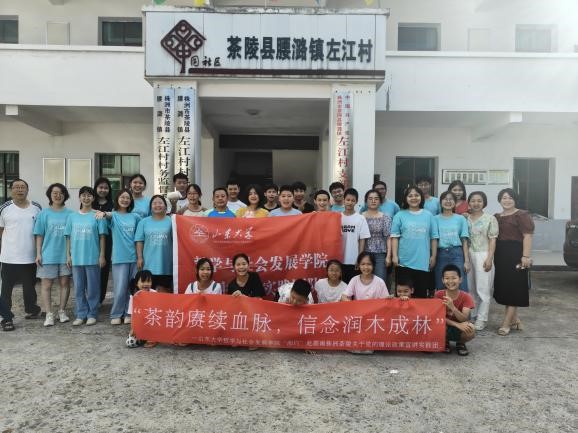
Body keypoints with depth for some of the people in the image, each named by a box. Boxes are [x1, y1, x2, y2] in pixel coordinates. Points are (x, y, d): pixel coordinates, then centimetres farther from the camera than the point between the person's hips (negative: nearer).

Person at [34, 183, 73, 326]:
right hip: (48, 255, 0)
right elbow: (39, 235, 3)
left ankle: (62, 311, 20)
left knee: (65, 283, 7)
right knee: (46, 284, 2)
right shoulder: (44, 214, 2)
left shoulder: (70, 214, 2)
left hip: (65, 254, 1)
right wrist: (38, 254, -2)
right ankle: (49, 314, 11)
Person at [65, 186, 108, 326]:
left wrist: (102, 256, -4)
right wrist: (68, 255, 6)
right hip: (76, 258, 3)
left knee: (92, 287, 3)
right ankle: (80, 314, 18)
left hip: (93, 258, -3)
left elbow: (102, 237, -1)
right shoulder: (72, 216, 9)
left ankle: (92, 314, 13)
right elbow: (69, 237, 10)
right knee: (79, 288, 9)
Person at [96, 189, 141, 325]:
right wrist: (103, 213, -42)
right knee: (120, 288, -3)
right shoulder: (113, 215, 2)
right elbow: (109, 215, -21)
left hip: (134, 257, 2)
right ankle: (116, 315, 12)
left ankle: (128, 313, 19)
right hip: (119, 257, -2)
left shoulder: (135, 216, 10)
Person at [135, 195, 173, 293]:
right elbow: (139, 241, 5)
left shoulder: (171, 221, 4)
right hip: (149, 263, 1)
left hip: (166, 264, -1)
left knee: (164, 291, 6)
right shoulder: (144, 222, 8)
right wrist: (139, 257, -2)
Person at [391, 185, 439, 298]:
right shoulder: (400, 215, 2)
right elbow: (395, 237, 0)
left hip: (423, 262, 1)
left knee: (422, 295, 7)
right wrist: (394, 256, -7)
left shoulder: (428, 215, 6)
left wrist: (433, 256, 5)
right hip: (404, 262, -1)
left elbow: (434, 238, 8)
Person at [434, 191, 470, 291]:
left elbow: (464, 241, 4)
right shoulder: (436, 219, 6)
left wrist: (467, 260, -2)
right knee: (441, 288, 5)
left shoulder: (460, 219, 6)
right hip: (441, 254, 1)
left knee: (461, 288, -6)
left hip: (457, 253, 0)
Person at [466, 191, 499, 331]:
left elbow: (492, 240, -4)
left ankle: (481, 319, 8)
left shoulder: (490, 218, -1)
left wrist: (489, 258, -12)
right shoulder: (465, 218, 8)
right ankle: (471, 315, 23)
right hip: (467, 255, 4)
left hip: (483, 255, -3)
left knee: (483, 289, -1)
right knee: (469, 288, 11)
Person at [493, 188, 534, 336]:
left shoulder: (522, 215, -5)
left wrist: (526, 256, -20)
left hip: (515, 254, -7)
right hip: (500, 255, 7)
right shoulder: (496, 217, 15)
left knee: (514, 288, -4)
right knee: (503, 287, 9)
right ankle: (515, 320, 22)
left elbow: (527, 236, -12)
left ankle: (506, 323, -3)